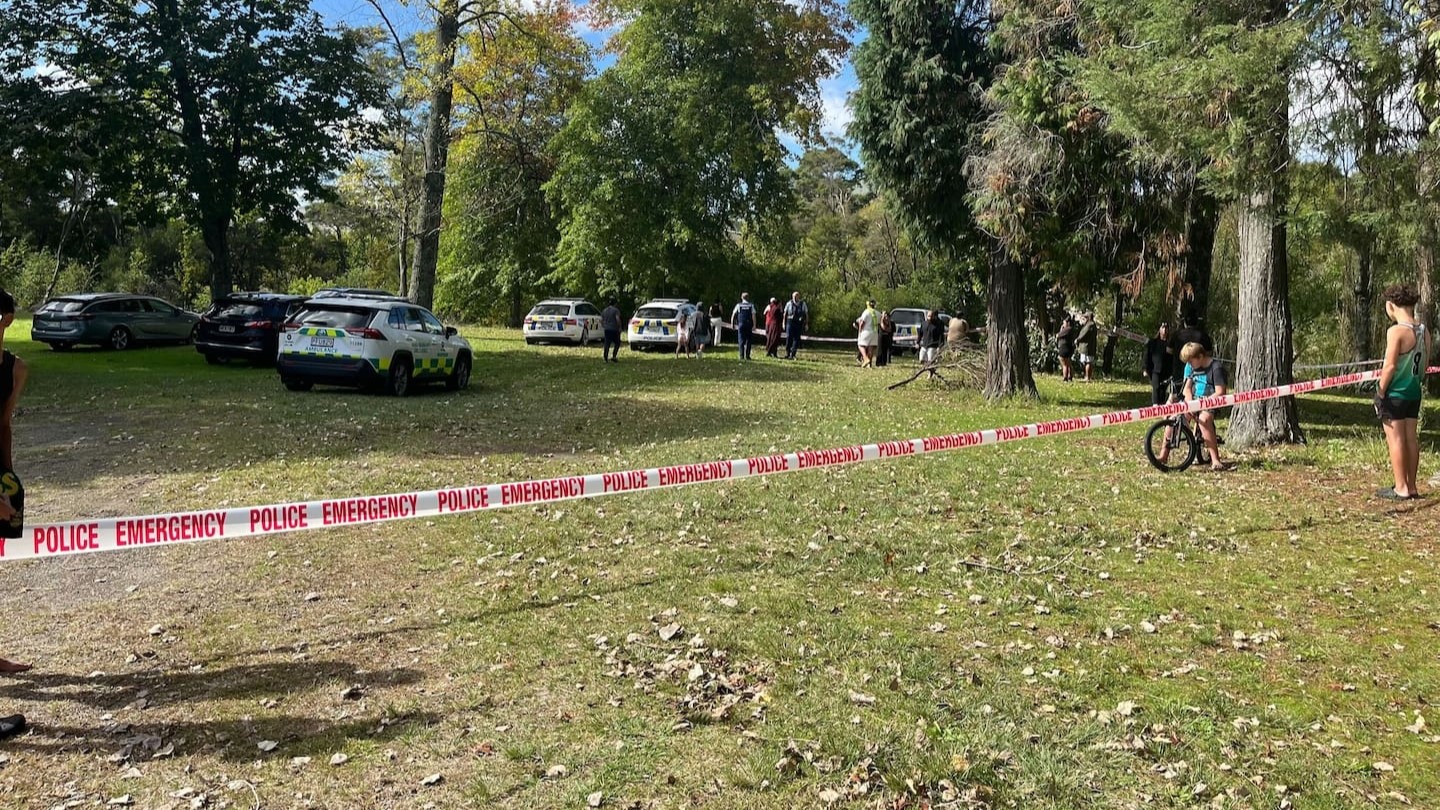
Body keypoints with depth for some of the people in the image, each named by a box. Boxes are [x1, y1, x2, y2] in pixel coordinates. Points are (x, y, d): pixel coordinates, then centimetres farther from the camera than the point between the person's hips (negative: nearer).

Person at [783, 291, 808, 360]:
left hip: (799, 323, 1)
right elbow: (785, 313, 9)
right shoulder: (789, 303, 2)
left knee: (796, 339, -2)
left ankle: (792, 355, 1)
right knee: (788, 338, -5)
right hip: (790, 322, -1)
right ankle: (787, 353, 7)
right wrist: (784, 323, 6)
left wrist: (806, 324, 4)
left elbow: (806, 314, 9)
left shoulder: (803, 304, 4)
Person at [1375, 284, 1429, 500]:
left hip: (1395, 393, -7)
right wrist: (1417, 382, 19)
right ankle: (1412, 487, 18)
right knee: (1411, 438, 12)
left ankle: (1401, 488, 2)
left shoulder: (1396, 331, -17)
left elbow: (1390, 366, -19)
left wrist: (1380, 393, -12)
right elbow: (1423, 365, 10)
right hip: (1414, 392, 7)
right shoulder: (1424, 332, 5)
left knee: (1395, 438, 0)